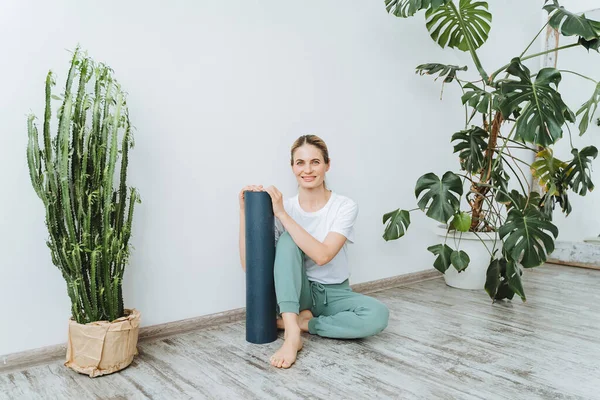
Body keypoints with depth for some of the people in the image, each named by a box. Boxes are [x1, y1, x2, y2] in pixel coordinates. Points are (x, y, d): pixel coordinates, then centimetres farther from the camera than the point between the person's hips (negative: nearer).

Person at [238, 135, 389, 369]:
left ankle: (299, 323, -16)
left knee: (378, 315, -31)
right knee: (287, 240, -28)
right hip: (297, 293, 1)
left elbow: (322, 255, -28)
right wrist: (245, 211, -20)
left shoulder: (345, 206, -12)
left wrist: (282, 214, -28)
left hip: (334, 294, 0)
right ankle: (293, 335, -34)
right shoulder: (283, 208, -8)